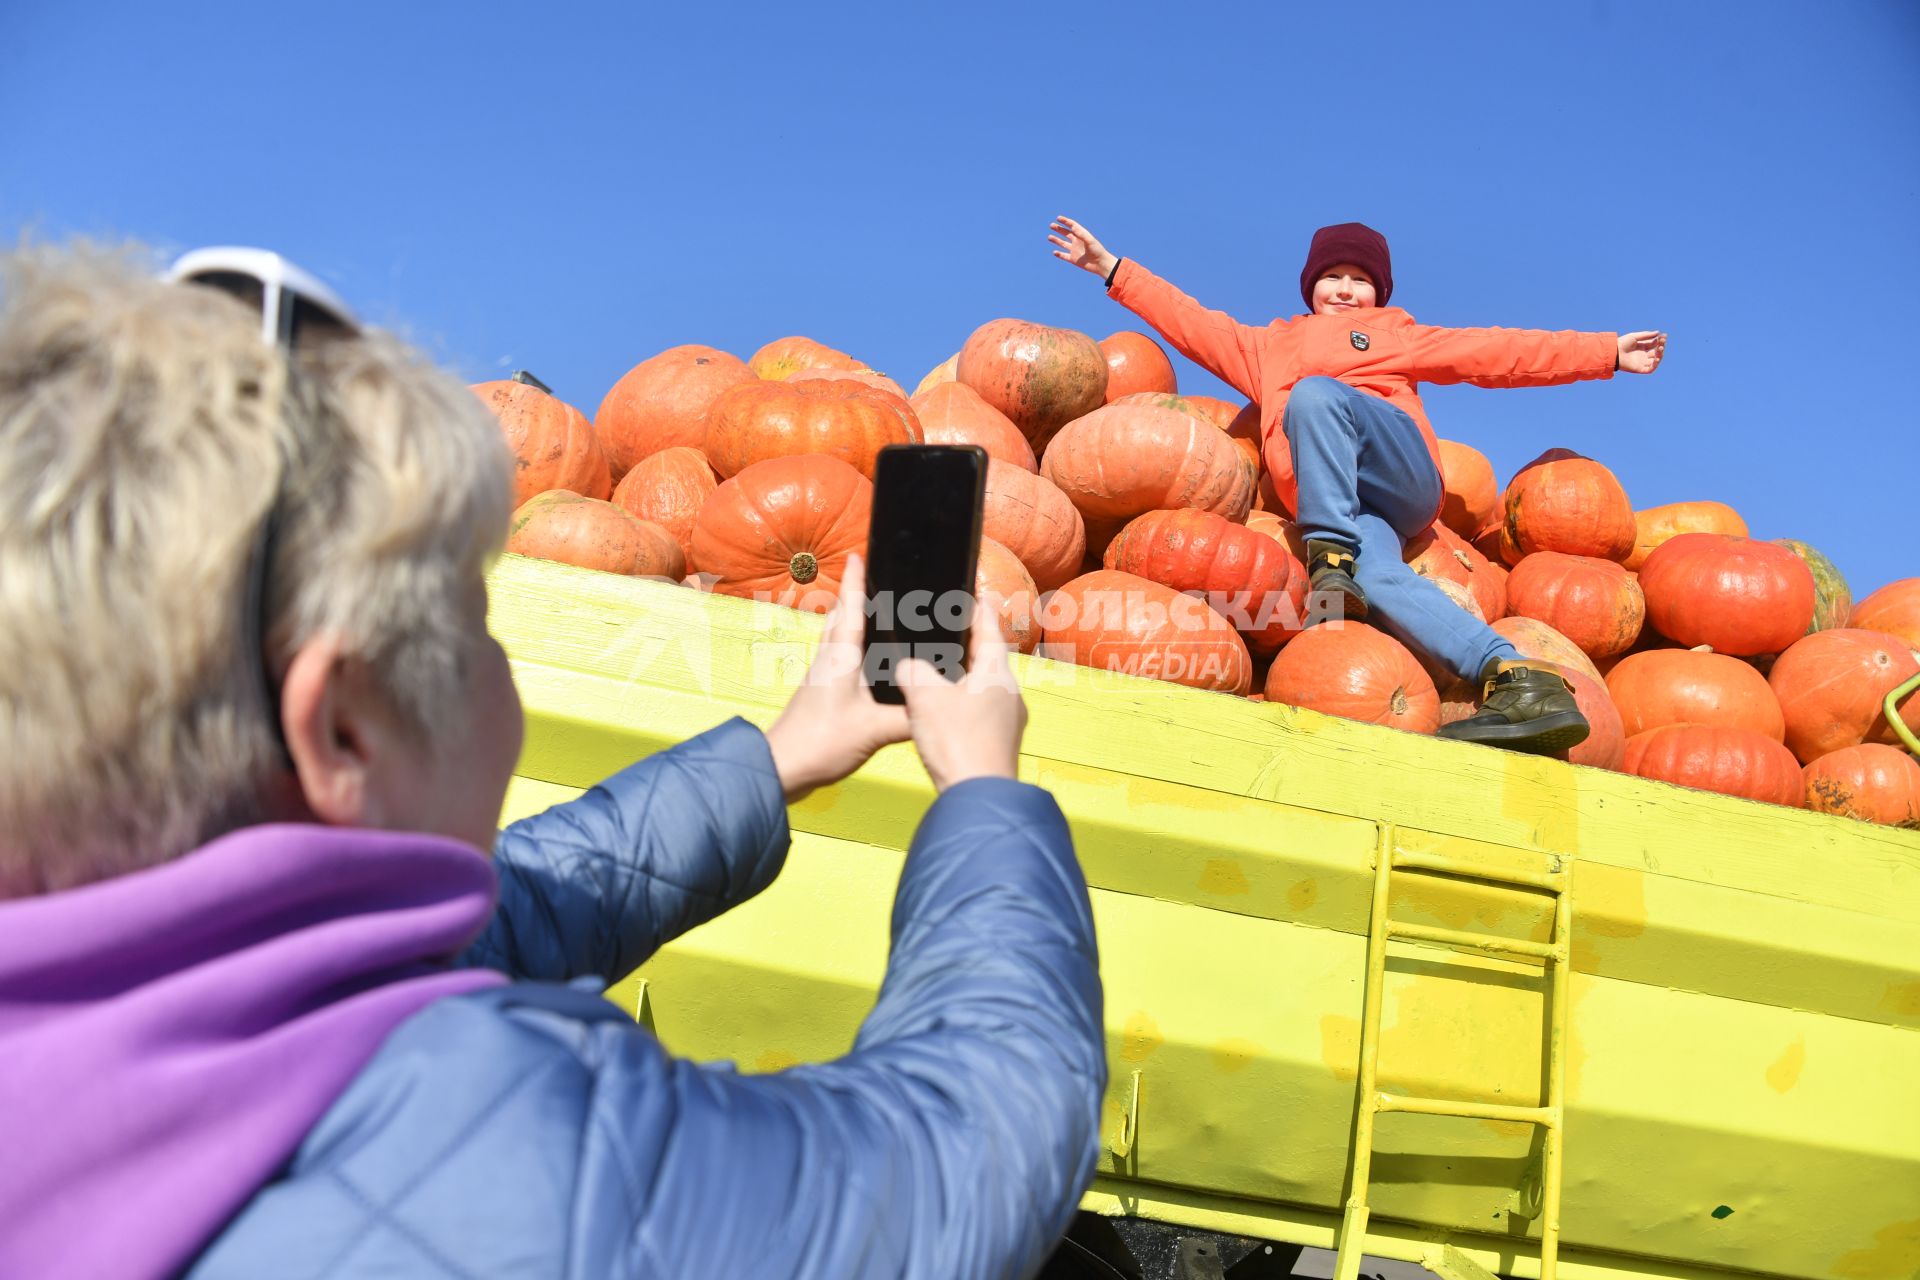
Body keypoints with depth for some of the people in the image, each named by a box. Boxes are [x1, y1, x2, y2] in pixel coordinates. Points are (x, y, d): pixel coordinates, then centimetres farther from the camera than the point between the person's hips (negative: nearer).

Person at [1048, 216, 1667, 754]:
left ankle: (1334, 559, -38)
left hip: (1401, 476, -1)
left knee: (1315, 392, -30)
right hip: (1326, 498, 1)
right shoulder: (1268, 345, 37)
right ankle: (1515, 679, -46)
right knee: (1373, 577, -34)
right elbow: (1190, 320, 31)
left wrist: (1609, 351, 18)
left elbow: (1499, 352, 24)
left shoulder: (1398, 335, 31)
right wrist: (1111, 268, 24)